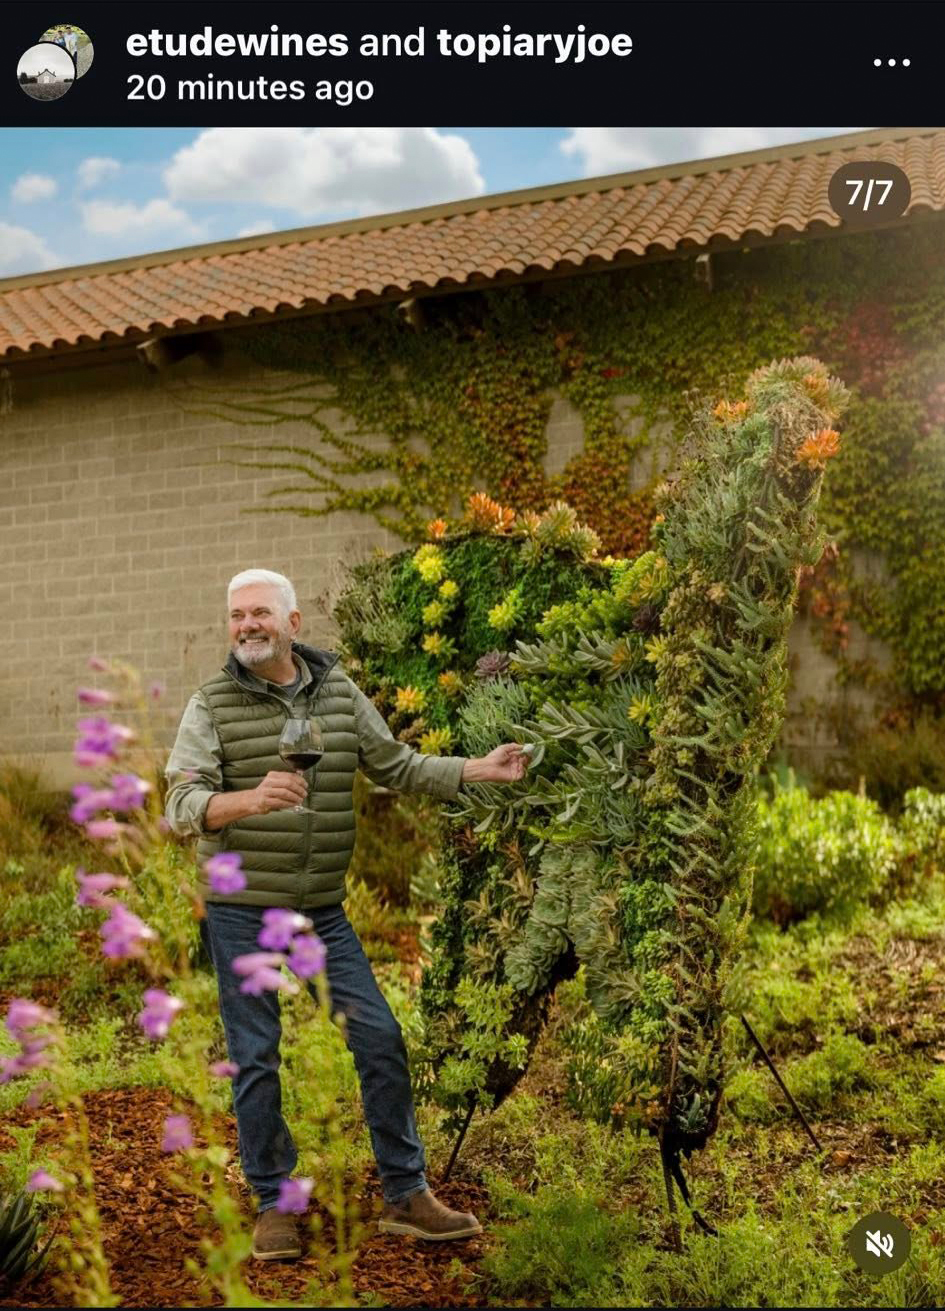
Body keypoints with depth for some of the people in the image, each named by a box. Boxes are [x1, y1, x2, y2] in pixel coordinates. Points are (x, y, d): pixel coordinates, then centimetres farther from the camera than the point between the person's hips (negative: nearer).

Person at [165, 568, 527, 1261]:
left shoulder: (339, 692, 3)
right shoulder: (212, 704, -8)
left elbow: (398, 765, 12)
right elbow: (182, 806, -17)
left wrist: (481, 768, 2)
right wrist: (250, 800, -37)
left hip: (324, 910, 3)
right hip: (242, 911, -3)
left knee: (380, 1039, 1)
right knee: (256, 1058, 3)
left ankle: (406, 1196, 15)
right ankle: (274, 1204, 20)